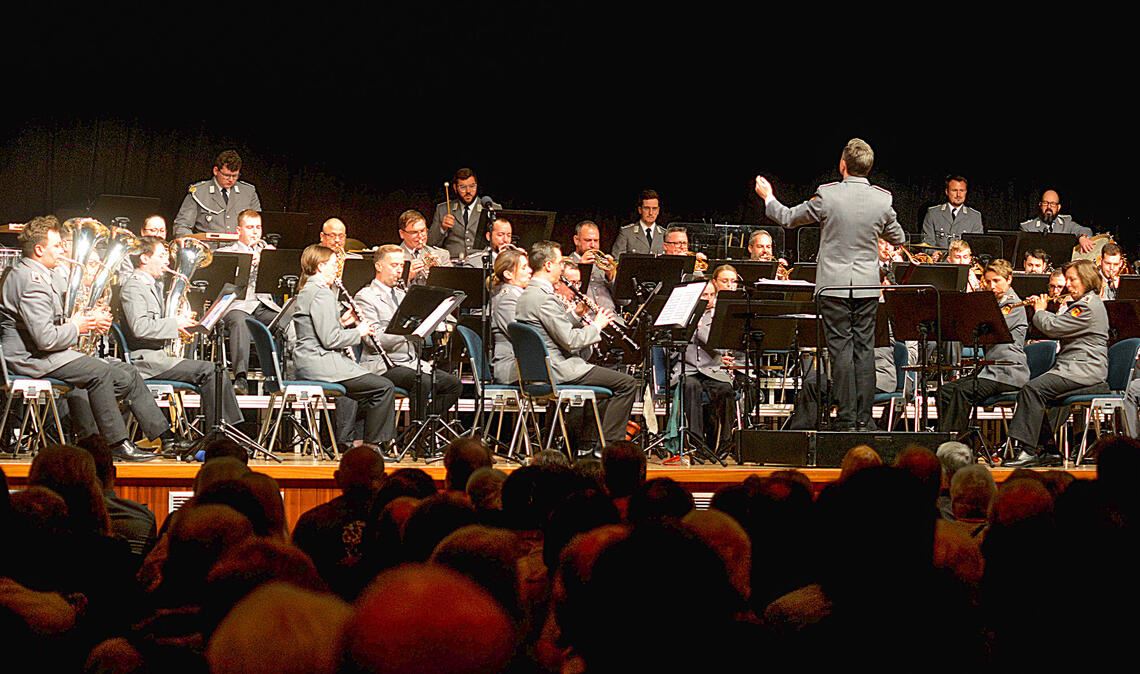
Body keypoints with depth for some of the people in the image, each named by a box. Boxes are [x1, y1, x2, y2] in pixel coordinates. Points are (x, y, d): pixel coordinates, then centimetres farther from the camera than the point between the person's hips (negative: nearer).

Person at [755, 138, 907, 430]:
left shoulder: (827, 195, -12)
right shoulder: (883, 200, -3)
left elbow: (788, 218, 2)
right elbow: (898, 238, 12)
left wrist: (768, 197, 21)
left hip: (834, 285, -3)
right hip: (867, 285, 3)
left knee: (841, 348, 0)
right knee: (864, 348, 7)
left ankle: (847, 417, -1)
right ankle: (864, 418, 7)